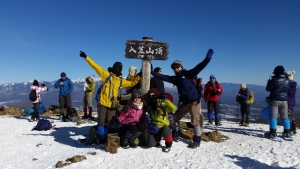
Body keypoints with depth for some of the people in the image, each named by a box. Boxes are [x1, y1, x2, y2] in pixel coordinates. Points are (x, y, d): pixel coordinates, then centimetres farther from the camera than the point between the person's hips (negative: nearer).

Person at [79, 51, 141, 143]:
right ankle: (100, 138, 17)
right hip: (103, 103, -4)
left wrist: (139, 76, 11)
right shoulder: (107, 75, 0)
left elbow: (131, 83, 20)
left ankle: (104, 138, 26)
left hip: (113, 105, 4)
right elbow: (96, 66, -5)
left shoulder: (121, 80, 12)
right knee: (101, 121, 2)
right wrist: (86, 57, -9)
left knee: (109, 123, 10)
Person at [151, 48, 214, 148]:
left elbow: (198, 68, -20)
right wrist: (152, 72, 7)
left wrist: (207, 58, -31)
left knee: (195, 121, -2)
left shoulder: (188, 74, -8)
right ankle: (175, 135, 32)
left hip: (194, 101, -7)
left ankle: (197, 141, 13)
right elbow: (162, 77, 10)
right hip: (185, 102, 7)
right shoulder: (174, 78, 9)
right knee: (176, 117, 15)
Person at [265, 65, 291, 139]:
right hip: (284, 101, 5)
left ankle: (273, 132, 0)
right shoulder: (287, 81, 4)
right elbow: (288, 90, 15)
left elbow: (268, 89, -3)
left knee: (273, 116, 0)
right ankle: (287, 133, 18)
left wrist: (269, 82, 13)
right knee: (285, 117, 12)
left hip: (274, 100, -5)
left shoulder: (274, 80, -13)